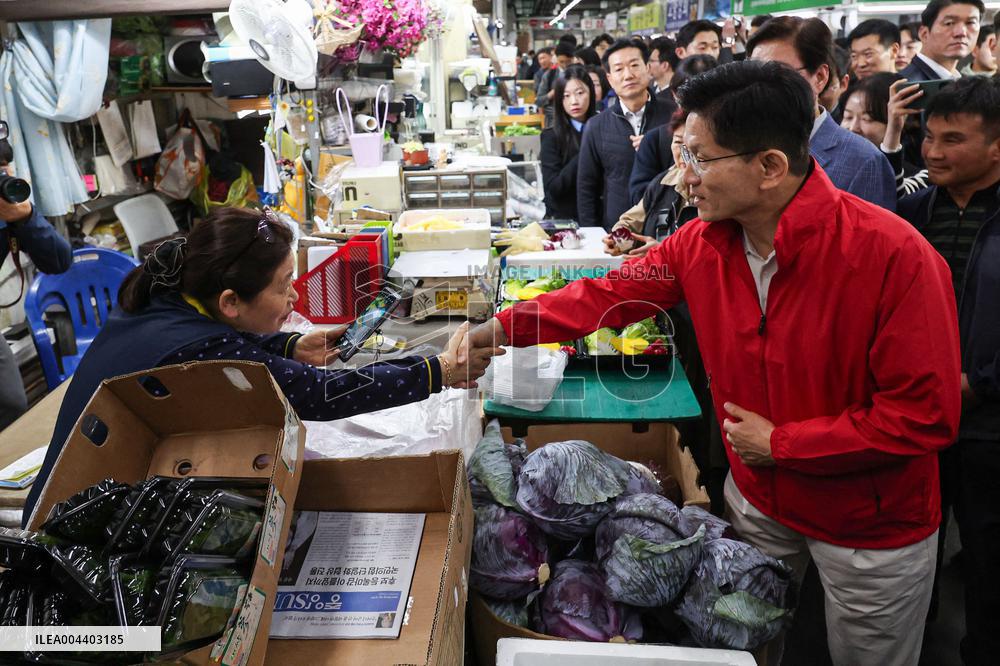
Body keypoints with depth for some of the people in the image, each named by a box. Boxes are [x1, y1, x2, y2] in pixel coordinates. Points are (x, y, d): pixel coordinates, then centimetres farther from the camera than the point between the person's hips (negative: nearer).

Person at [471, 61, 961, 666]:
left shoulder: (894, 255, -28)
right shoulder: (702, 243, -12)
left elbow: (927, 414, -25)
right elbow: (607, 295, -3)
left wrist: (782, 443, -21)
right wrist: (500, 330, -12)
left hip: (871, 527, -4)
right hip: (758, 497, 5)